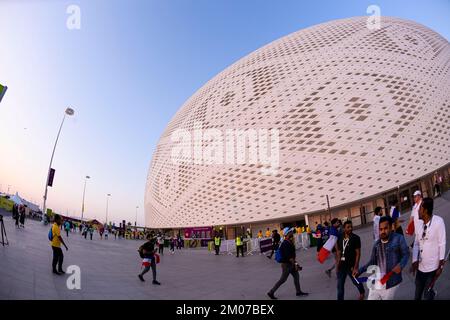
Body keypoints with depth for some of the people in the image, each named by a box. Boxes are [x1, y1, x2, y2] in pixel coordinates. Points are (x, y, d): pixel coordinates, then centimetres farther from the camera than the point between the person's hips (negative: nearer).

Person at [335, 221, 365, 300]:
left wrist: (356, 266, -16)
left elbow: (358, 253, -11)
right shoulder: (340, 239, 4)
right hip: (342, 266, 3)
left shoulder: (356, 238, -9)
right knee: (340, 285, 5)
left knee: (356, 281, 19)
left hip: (351, 266, -3)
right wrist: (337, 266, 5)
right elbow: (338, 253, 8)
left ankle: (362, 292, 48)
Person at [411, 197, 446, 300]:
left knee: (427, 295, 6)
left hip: (432, 266, -5)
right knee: (417, 295, 15)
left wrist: (441, 265, -11)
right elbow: (416, 244, 5)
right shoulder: (420, 224, 2)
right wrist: (414, 261, -5)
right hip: (420, 266, 5)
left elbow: (442, 244, -13)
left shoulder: (438, 221, -14)